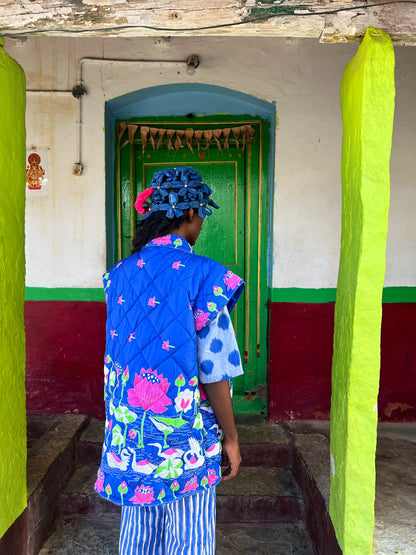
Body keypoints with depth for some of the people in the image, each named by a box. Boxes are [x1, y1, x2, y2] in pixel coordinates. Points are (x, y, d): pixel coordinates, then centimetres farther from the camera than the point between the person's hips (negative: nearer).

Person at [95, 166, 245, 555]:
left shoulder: (120, 275, -1)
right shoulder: (203, 276, -18)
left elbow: (116, 356, 7)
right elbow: (213, 371, -16)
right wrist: (230, 437, -5)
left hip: (129, 430, 6)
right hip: (185, 434, -5)